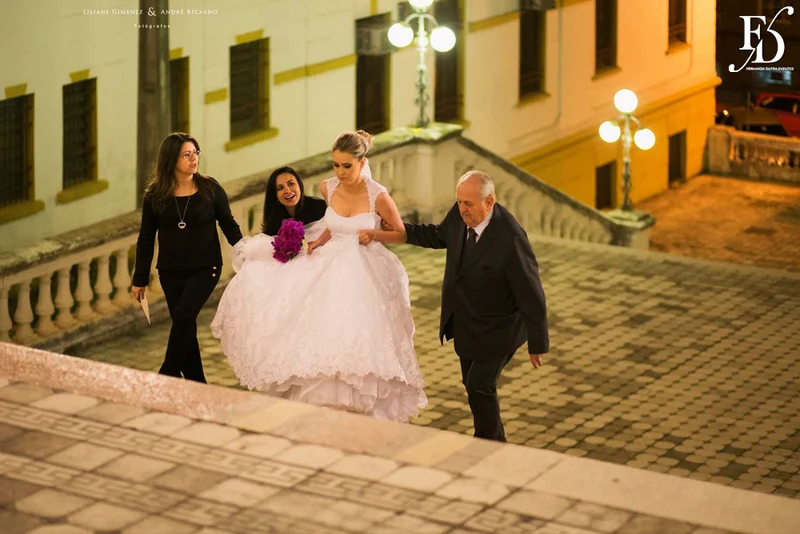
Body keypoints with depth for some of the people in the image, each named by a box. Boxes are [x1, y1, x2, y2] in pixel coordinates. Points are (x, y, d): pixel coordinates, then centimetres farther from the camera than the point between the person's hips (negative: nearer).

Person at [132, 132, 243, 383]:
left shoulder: (210, 189, -3)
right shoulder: (155, 195, -1)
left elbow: (229, 226, 4)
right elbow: (146, 239, 5)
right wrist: (140, 279, 6)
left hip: (205, 268, -2)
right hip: (171, 272, 2)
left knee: (183, 316, -20)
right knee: (184, 325, 4)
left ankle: (167, 376, -9)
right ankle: (197, 386, 15)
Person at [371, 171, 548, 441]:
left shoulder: (511, 240, -32)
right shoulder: (460, 215, -12)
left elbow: (532, 295, -24)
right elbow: (438, 236, 14)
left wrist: (537, 345, -16)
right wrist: (398, 232, 1)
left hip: (496, 328, -8)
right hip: (465, 324, 8)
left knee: (480, 386, -7)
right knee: (473, 385, 18)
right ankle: (495, 441, 37)